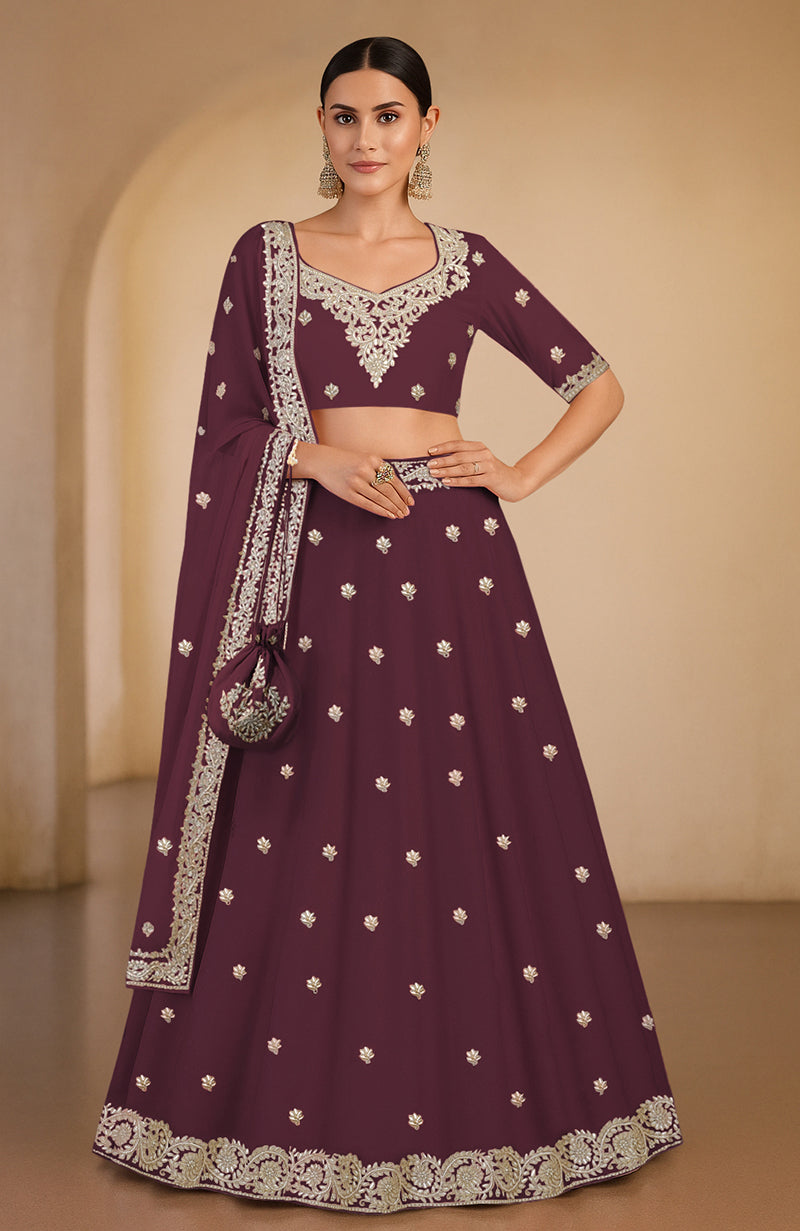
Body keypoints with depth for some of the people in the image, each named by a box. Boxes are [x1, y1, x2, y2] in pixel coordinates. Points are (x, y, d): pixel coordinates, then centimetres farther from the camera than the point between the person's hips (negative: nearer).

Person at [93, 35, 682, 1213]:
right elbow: (225, 426, 3)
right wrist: (317, 455, -13)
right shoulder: (266, 256, 6)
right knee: (303, 836, 1)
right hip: (315, 559, 0)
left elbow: (598, 383, 14)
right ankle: (300, 1108, 14)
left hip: (449, 556, 1)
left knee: (479, 821, 2)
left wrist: (524, 473, 1)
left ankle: (474, 1099, 17)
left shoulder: (468, 263, 8)